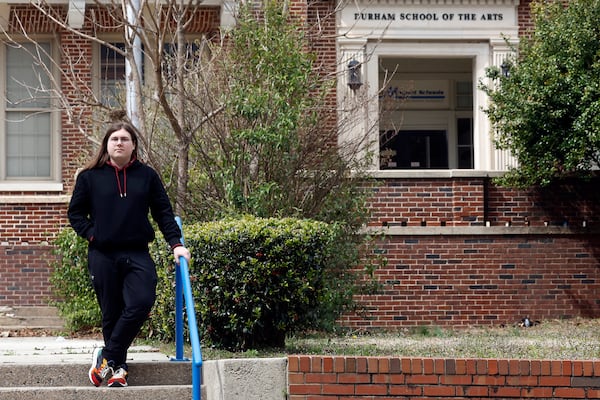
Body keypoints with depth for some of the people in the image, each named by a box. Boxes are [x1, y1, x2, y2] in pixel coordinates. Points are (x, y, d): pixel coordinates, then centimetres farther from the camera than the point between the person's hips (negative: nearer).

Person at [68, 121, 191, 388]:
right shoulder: (90, 177, 5)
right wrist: (91, 234, -3)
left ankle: (107, 357, -6)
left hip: (138, 254, 1)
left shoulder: (147, 176, 9)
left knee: (141, 302, -18)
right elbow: (75, 213, 12)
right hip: (102, 255, -1)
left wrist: (175, 243, -1)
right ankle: (118, 368, 14)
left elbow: (163, 213, 10)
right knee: (111, 313, 1)